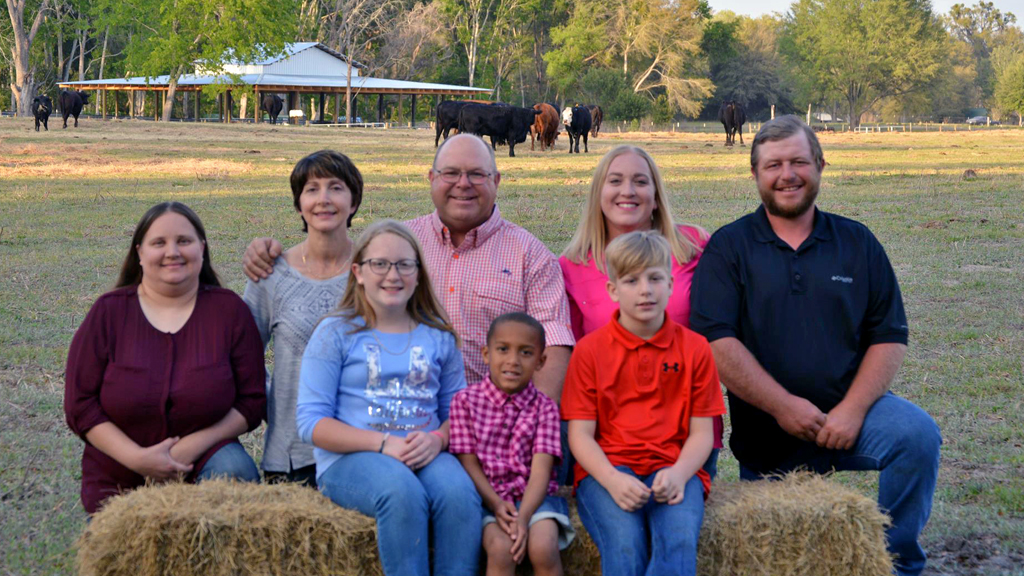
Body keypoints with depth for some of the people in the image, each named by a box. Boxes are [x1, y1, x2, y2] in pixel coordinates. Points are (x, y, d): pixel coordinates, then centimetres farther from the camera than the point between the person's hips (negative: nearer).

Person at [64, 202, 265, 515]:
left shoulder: (229, 310, 0)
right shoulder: (108, 312, -2)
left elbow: (252, 402, -2)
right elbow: (80, 405, -5)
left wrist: (192, 447, -16)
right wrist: (138, 458, -18)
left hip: (203, 459, 0)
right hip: (118, 486, 0)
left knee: (234, 470, -29)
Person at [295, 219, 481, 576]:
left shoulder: (439, 337, 17)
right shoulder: (336, 333, 7)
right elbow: (310, 422, -1)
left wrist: (437, 439, -10)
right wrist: (384, 443, -13)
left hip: (425, 456, 3)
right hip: (349, 459, -3)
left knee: (459, 492, -32)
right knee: (402, 491, -36)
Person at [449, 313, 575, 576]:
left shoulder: (544, 407, 2)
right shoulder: (466, 401, 2)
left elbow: (541, 470, -8)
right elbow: (469, 463, -1)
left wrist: (523, 517, -23)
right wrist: (496, 505, -17)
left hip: (534, 496, 1)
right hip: (487, 496, 0)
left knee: (543, 548, -27)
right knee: (501, 549, -29)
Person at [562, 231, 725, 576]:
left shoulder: (694, 348, 10)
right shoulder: (590, 350, 6)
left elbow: (702, 432, 6)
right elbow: (580, 433, 1)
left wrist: (678, 474, -15)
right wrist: (612, 480, -17)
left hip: (672, 471, 1)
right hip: (606, 471, -1)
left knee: (679, 540, -31)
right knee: (625, 544, -31)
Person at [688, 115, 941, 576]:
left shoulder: (857, 243, 6)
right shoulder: (728, 248, 0)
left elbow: (889, 336, 1)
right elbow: (715, 340, -12)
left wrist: (852, 409, -14)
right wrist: (782, 405, -18)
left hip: (848, 408, 1)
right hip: (767, 431, 0)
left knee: (917, 435, -28)